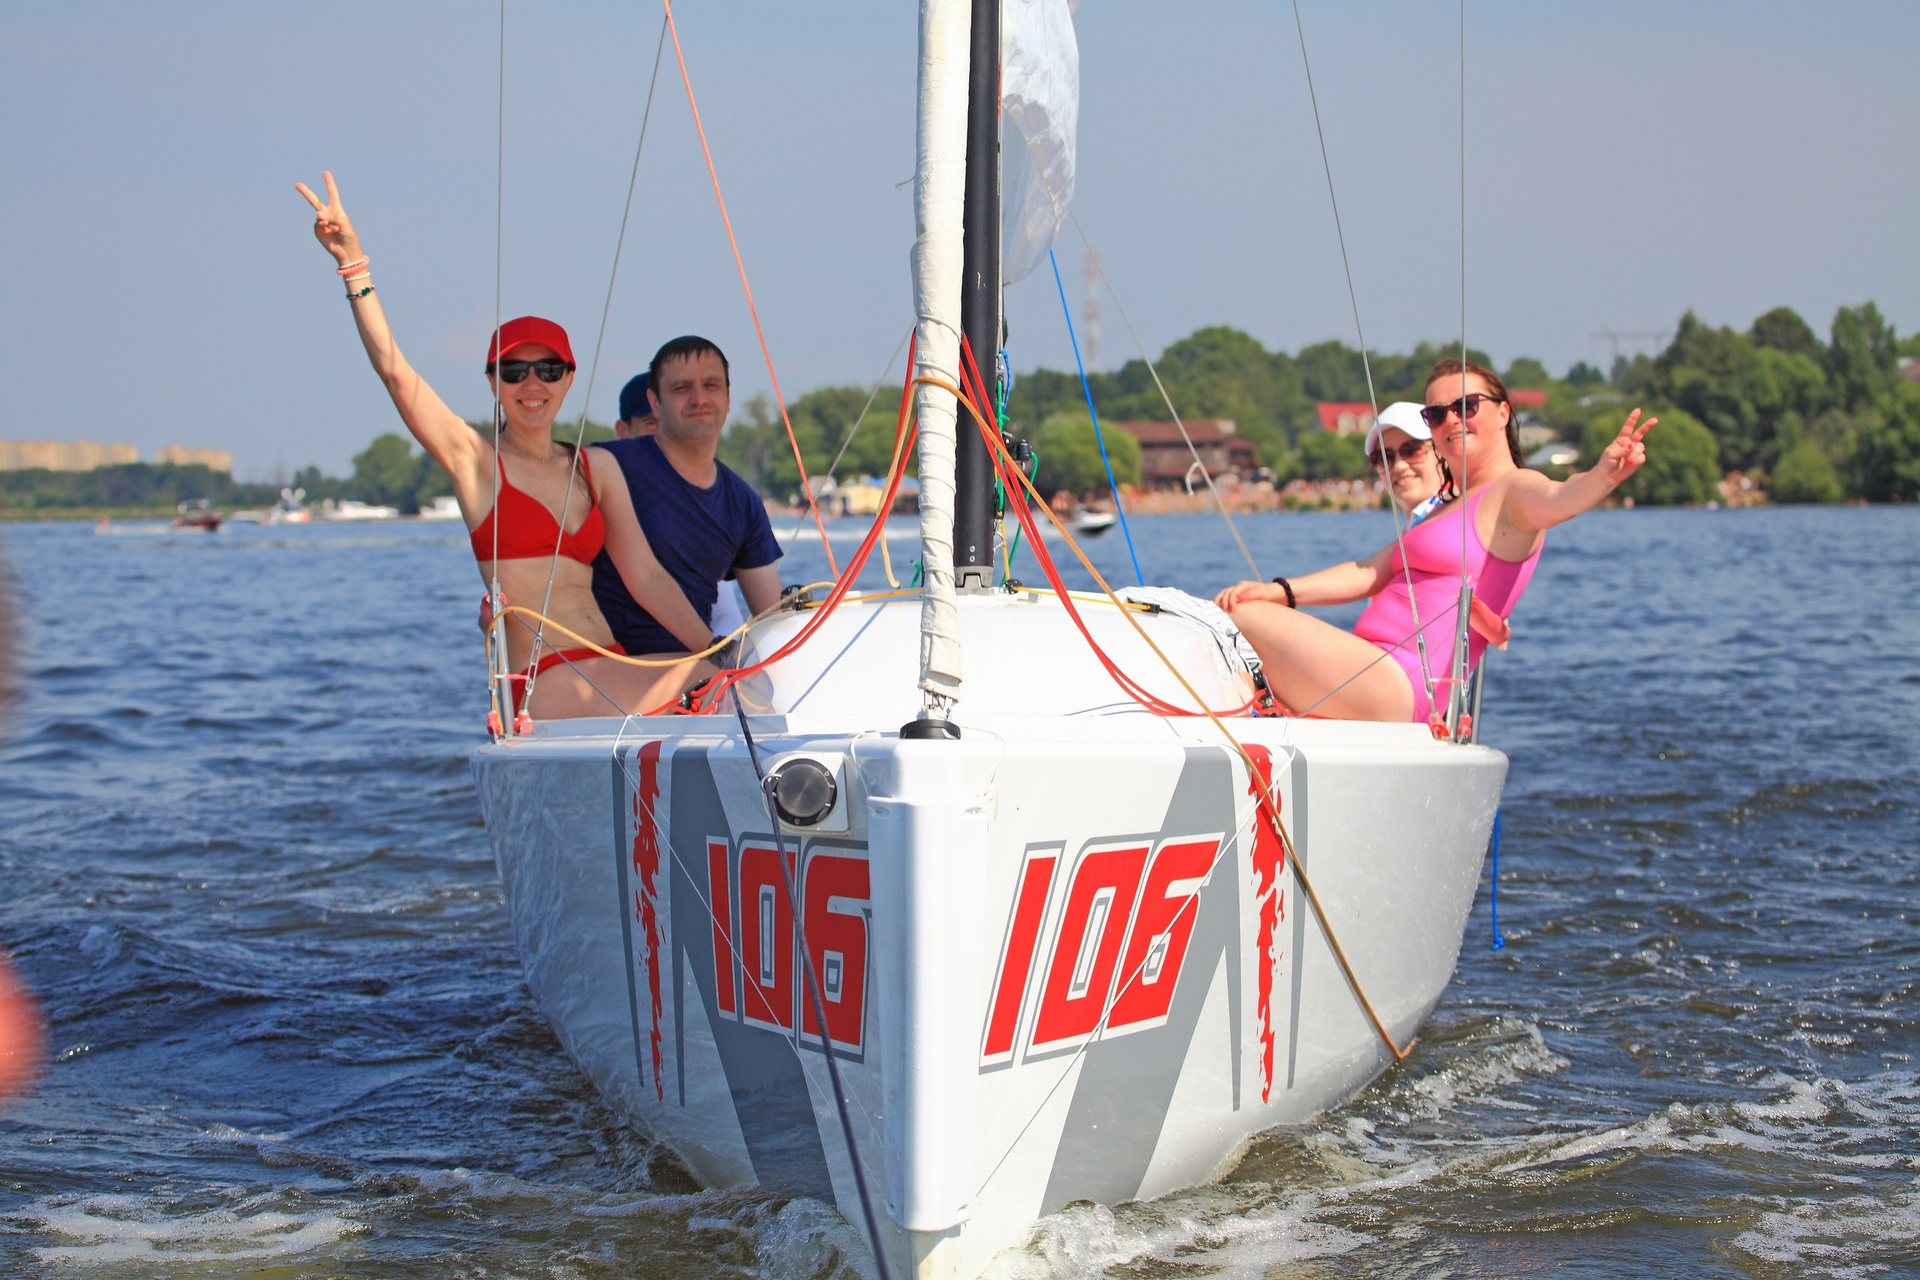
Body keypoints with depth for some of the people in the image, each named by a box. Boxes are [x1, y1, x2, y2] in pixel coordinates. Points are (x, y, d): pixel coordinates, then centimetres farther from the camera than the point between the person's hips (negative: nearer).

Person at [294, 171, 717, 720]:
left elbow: (647, 578, 15)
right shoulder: (476, 460, 7)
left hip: (611, 671, 6)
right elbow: (393, 370, -3)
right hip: (548, 683, -5)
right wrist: (353, 263, -10)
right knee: (703, 685, -27)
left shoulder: (597, 469, 19)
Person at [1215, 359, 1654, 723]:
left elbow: (1560, 499, -26)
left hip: (1399, 686, -10)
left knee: (1235, 617, -17)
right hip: (1376, 674, 10)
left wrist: (1604, 473, -49)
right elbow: (1371, 574, 20)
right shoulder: (1450, 509, 26)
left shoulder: (1514, 490, -3)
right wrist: (1280, 592, 6)